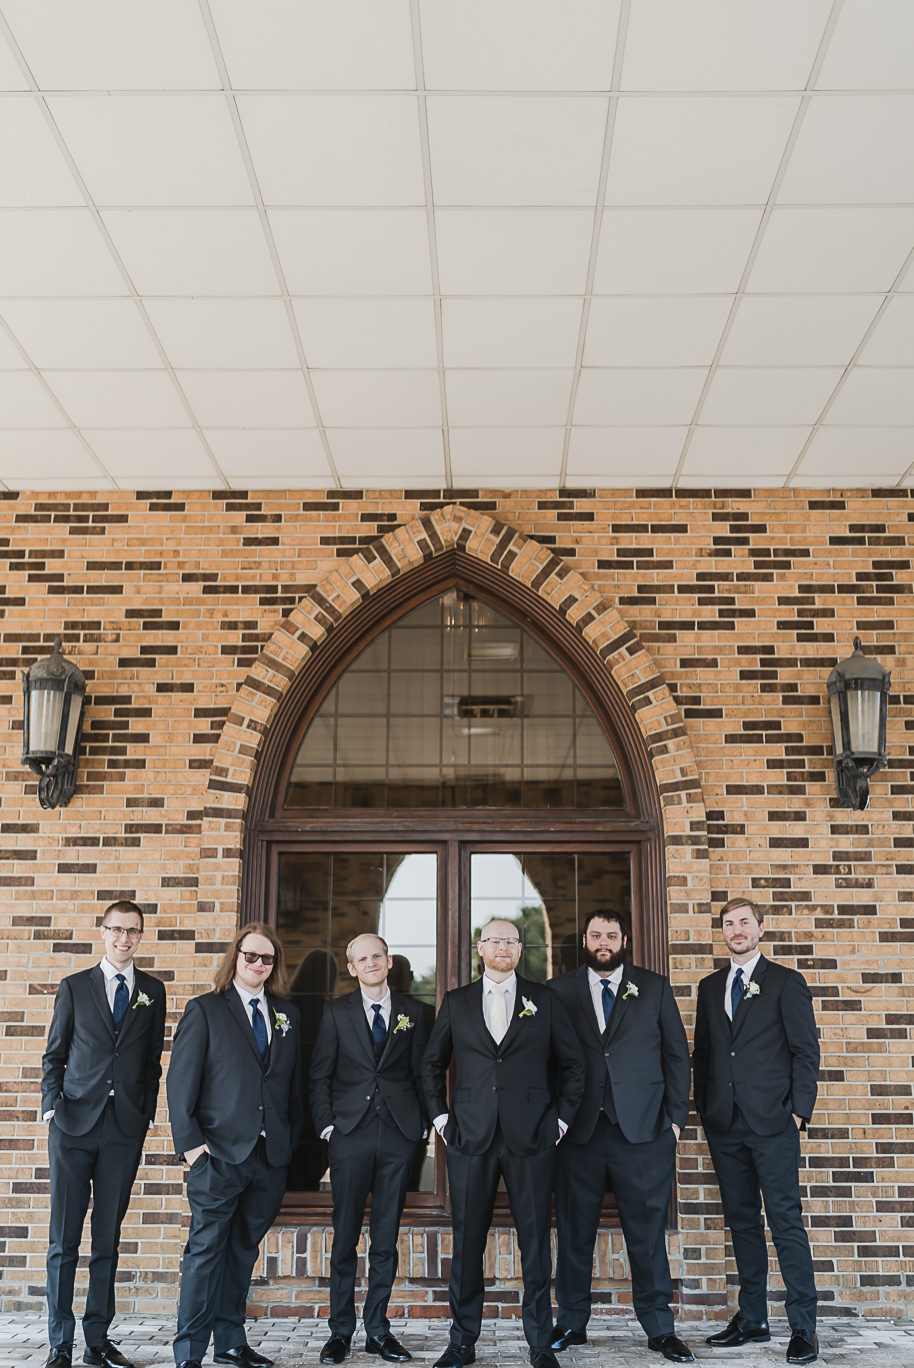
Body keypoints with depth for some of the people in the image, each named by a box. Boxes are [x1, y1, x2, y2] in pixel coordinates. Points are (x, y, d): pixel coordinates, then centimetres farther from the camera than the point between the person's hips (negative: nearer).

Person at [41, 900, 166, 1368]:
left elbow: (152, 1060, 11)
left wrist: (147, 1114, 4)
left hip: (125, 1129, 1)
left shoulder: (153, 991, 9)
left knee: (108, 1238, 7)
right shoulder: (74, 987, 6)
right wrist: (52, 1106, -5)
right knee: (63, 1239, 0)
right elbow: (54, 1054, 8)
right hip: (74, 1125, -1)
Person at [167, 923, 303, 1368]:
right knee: (206, 1249, -2)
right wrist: (190, 1142, -10)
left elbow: (295, 1083, 16)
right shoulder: (204, 1010, 0)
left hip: (271, 1156, 4)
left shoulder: (287, 1015, 13)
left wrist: (290, 1138, 9)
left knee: (243, 1249, 12)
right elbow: (180, 1080, -4)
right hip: (220, 1152, -4)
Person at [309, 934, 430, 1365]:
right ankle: (340, 1330, 13)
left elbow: (421, 1072, 10)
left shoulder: (412, 1012, 9)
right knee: (345, 1236, 2)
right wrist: (326, 1124, -4)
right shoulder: (336, 1012, 6)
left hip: (399, 1135, 1)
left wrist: (423, 1124, 3)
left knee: (386, 1238, 7)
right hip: (351, 1134, -1)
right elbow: (320, 1075, 5)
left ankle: (377, 1329, 16)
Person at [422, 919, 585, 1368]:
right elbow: (432, 1065, 17)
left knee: (535, 1240, 3)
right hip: (471, 1136, 1)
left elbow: (573, 1062, 10)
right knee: (467, 1242, 5)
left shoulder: (544, 1000, 7)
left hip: (531, 1137, -1)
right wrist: (440, 1115, 8)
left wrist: (562, 1116, 3)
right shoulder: (456, 1002, 9)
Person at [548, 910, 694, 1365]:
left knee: (648, 1230, 3)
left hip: (643, 1128, 0)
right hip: (578, 1129, 0)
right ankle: (571, 1323, 20)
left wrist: (676, 1116, 2)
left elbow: (677, 1054, 9)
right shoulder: (559, 992, 7)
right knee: (574, 1231, 7)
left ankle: (659, 1328, 15)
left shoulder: (655, 989, 8)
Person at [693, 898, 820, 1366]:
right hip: (724, 1124, 5)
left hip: (772, 1122, -5)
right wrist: (704, 1109, 8)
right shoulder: (710, 987, 14)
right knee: (742, 1222, 10)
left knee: (786, 1221, -5)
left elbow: (806, 1051, -1)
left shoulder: (786, 982, 1)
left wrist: (799, 1111, -8)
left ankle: (803, 1327, 2)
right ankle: (752, 1319, 19)